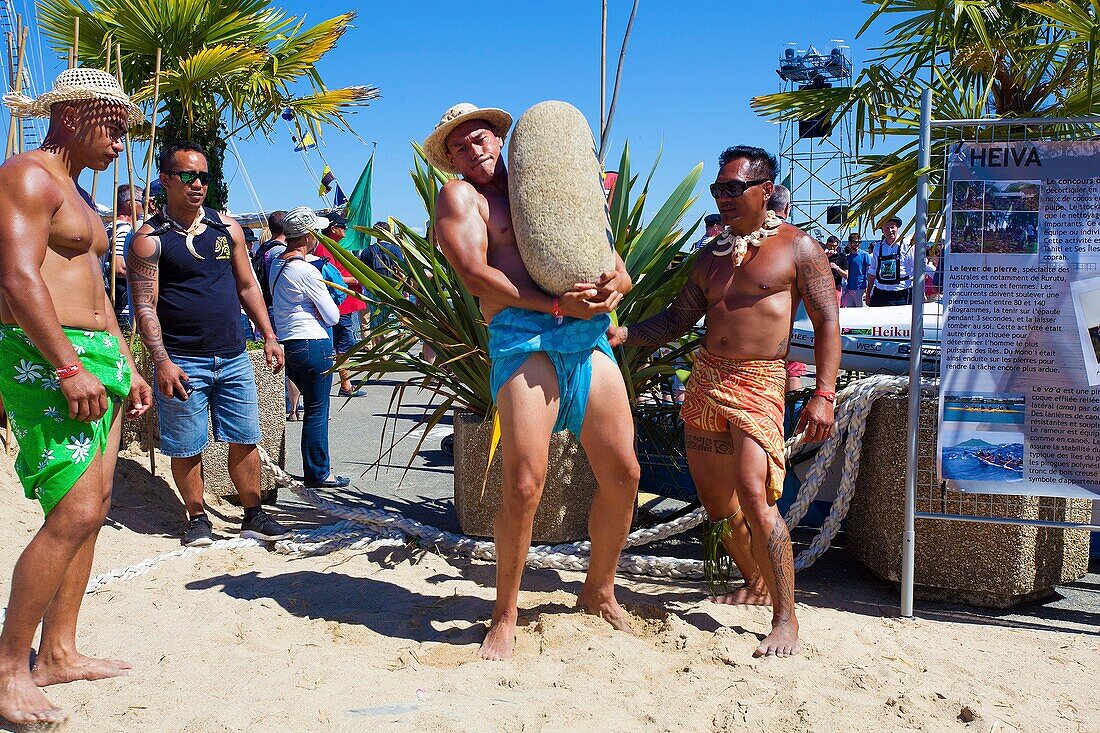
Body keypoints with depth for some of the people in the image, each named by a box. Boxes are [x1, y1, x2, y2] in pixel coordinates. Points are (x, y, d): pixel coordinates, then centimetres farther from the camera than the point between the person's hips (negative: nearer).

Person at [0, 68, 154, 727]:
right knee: (74, 514, -14)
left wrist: (127, 368, 21)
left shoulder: (77, 195, 24)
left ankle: (58, 654, 17)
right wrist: (68, 367, -25)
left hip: (96, 357, 10)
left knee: (92, 508, 8)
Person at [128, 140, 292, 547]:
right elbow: (145, 306, -10)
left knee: (244, 440, 7)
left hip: (234, 358, 4)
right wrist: (161, 360, -19)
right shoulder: (150, 238, -5)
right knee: (187, 448, 4)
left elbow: (247, 286, 15)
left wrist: (268, 336, 9)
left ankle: (253, 516, 18)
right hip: (182, 362, -4)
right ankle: (197, 518, 21)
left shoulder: (227, 228, 10)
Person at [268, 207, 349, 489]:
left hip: (286, 343, 9)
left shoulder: (276, 264, 10)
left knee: (314, 407, 19)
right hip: (312, 343, -9)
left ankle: (316, 467, 25)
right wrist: (331, 303, 9)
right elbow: (332, 317, -11)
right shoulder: (307, 270, -16)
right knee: (317, 411, 0)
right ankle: (318, 474, 6)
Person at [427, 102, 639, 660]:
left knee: (623, 476, 5)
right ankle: (505, 616, 7)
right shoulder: (459, 196, 11)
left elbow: (617, 267, 21)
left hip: (590, 338, 5)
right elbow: (475, 274, -6)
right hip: (524, 341, -5)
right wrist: (556, 305, -15)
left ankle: (599, 592, 27)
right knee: (524, 487, -13)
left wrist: (614, 285, -4)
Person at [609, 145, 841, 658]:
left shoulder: (798, 248, 0)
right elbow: (678, 318, 18)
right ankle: (755, 585, 33)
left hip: (758, 384, -6)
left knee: (753, 494, -21)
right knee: (715, 500, 10)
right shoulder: (712, 255, 17)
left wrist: (823, 395, -14)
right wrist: (623, 334, 3)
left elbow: (826, 324, -3)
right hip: (705, 379, 7)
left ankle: (785, 618, -11)